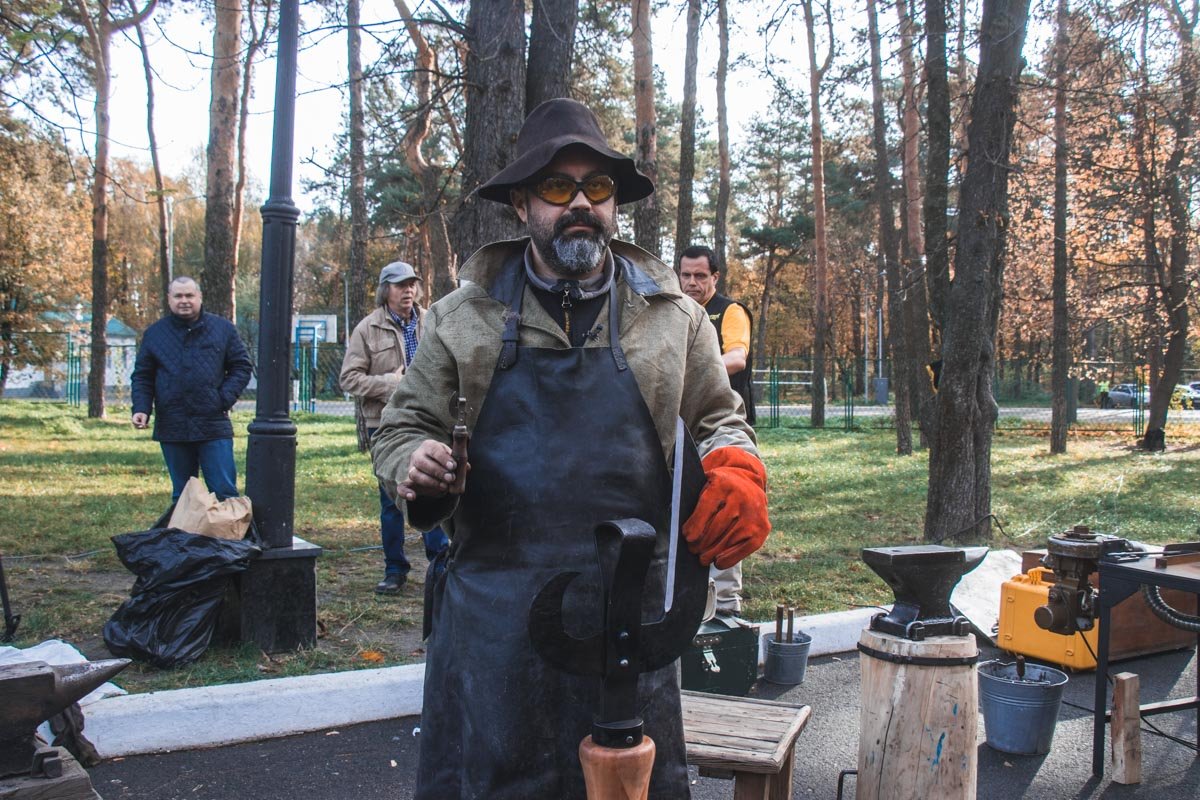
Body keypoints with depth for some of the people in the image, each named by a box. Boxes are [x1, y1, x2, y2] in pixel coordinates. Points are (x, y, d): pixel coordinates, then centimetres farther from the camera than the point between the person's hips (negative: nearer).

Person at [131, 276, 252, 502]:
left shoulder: (223, 328, 5)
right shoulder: (154, 333, 9)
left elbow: (241, 367, 6)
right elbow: (142, 376, 10)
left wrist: (225, 399, -7)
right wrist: (141, 409, -6)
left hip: (214, 426, -2)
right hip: (172, 429, 2)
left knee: (225, 492, -3)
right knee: (181, 496, 12)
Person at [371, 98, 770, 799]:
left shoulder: (673, 317, 6)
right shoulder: (465, 317, 5)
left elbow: (718, 420, 16)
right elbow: (404, 426, 11)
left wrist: (736, 471, -7)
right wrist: (414, 466, -12)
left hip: (630, 612, 1)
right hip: (494, 608, 0)